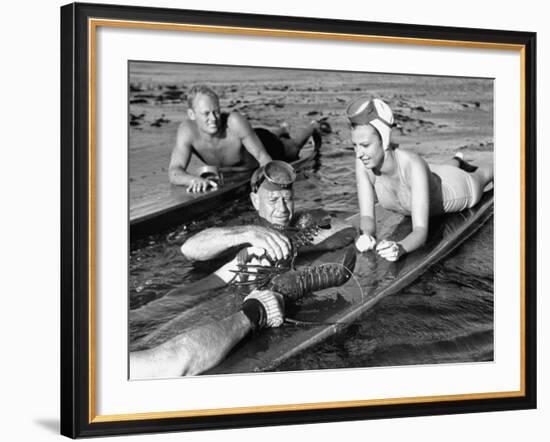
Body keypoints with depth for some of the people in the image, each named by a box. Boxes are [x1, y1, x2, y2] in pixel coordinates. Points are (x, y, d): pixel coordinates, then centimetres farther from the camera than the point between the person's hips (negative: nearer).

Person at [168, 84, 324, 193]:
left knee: (294, 149, 32)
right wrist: (194, 179, -69)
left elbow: (263, 156, -38)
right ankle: (282, 131, 73)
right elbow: (174, 172, -47)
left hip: (262, 143, -3)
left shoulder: (235, 121, -46)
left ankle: (313, 127, 65)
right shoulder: (187, 130, -41)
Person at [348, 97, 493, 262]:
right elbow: (367, 217, -34)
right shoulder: (363, 162, -37)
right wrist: (366, 236, -58)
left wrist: (399, 247, -76)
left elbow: (421, 232, -54)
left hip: (459, 188, -4)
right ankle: (458, 163, 73)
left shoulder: (413, 165, -50)